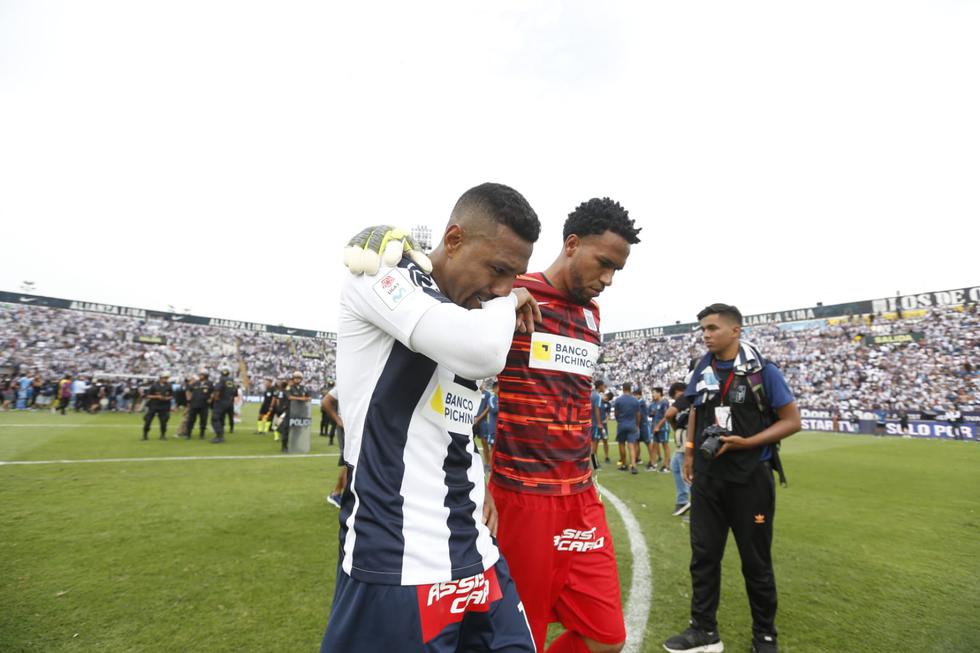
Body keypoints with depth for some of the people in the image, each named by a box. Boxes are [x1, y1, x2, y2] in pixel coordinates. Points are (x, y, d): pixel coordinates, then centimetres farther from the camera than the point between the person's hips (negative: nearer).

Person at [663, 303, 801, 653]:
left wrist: (745, 443, -20)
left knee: (756, 561, 13)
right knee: (703, 554, 11)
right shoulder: (703, 369, 3)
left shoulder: (762, 371, -10)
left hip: (749, 478, -4)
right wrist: (689, 450, 7)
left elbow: (791, 420, -9)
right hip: (707, 476, 4)